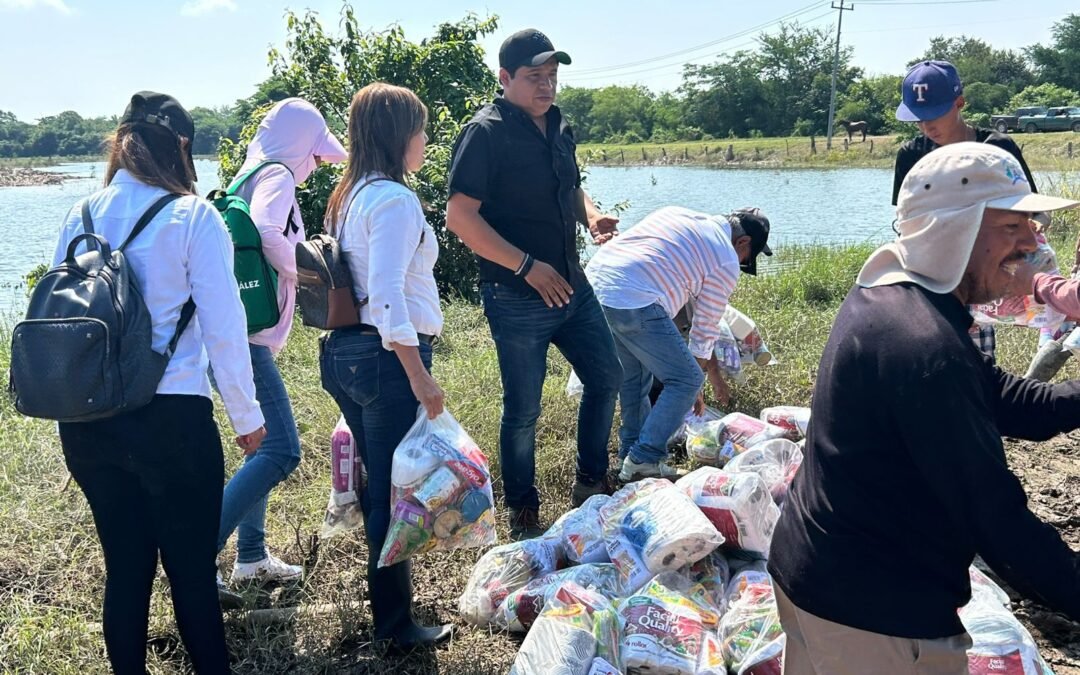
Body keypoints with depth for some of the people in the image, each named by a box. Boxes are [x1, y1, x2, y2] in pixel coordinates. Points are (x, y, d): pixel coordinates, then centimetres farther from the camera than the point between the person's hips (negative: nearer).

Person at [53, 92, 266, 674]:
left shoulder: (80, 216, 5)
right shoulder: (193, 216, -8)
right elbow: (224, 328, -10)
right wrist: (246, 415, 1)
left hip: (86, 424, 5)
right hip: (172, 420, -5)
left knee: (125, 567, 17)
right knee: (192, 571, 8)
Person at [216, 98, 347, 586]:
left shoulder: (251, 175, 20)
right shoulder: (277, 176, -8)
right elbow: (265, 230, -28)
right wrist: (299, 270, -13)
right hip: (248, 336, -10)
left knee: (265, 446, 17)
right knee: (281, 450, -12)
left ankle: (251, 556, 24)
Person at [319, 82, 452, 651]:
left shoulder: (349, 195, 13)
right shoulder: (394, 199, -15)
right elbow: (387, 296, -24)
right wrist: (420, 377, -23)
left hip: (344, 351, 10)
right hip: (386, 357, -9)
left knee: (377, 482, 21)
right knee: (395, 493, 2)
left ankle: (385, 592, 38)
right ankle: (396, 626, 15)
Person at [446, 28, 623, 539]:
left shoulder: (558, 127, 9)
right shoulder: (486, 131, -13)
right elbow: (460, 217, -20)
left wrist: (591, 216, 1)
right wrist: (528, 266, -20)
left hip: (572, 287, 8)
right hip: (517, 299, -7)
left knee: (605, 379, 15)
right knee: (523, 410, 4)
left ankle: (591, 484, 35)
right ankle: (523, 513, 23)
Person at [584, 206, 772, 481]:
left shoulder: (677, 212, 26)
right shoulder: (726, 262, 8)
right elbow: (705, 329, 12)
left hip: (594, 280, 8)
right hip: (633, 302, -8)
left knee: (634, 374, 25)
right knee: (687, 380, 5)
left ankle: (631, 452, 32)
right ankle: (644, 461, 4)